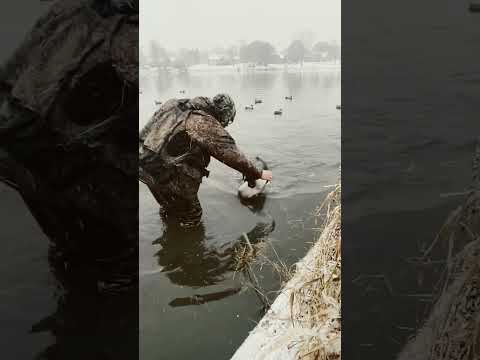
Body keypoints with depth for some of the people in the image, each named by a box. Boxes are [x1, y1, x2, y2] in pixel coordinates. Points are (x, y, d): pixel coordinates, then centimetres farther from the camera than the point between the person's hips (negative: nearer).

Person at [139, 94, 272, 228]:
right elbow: (234, 156, -12)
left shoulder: (178, 106, 6)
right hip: (167, 175, -9)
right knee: (191, 217, 14)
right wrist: (259, 174, 2)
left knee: (169, 208, 33)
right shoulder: (209, 126, -16)